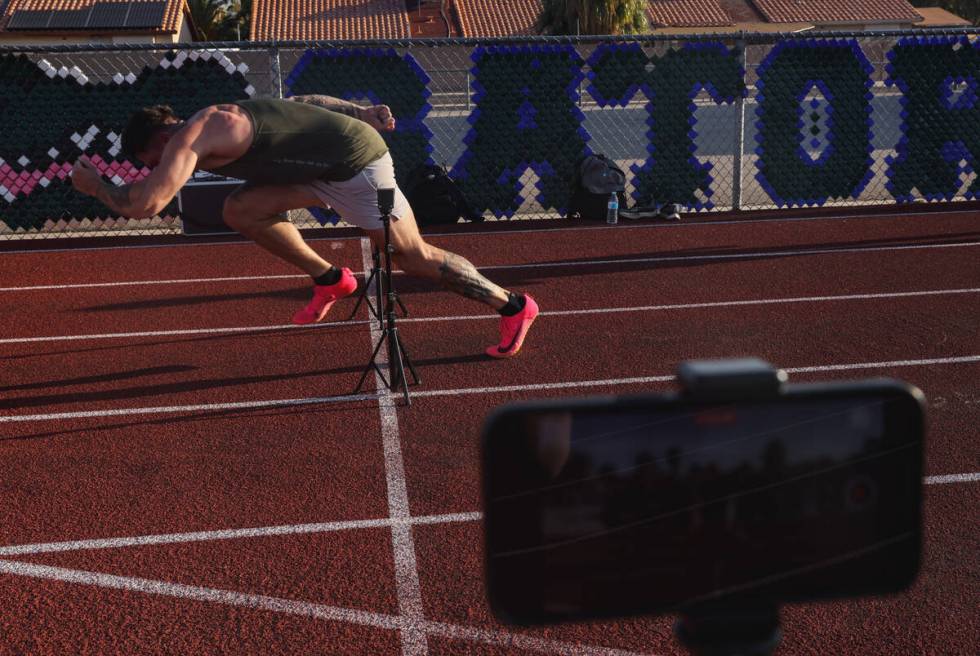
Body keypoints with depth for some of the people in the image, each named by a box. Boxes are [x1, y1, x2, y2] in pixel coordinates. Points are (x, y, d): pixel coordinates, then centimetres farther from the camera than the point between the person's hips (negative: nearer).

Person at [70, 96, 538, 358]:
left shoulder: (191, 137, -14)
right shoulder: (215, 122, 15)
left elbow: (145, 204, -24)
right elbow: (303, 101, 19)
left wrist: (95, 185, -6)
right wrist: (361, 113, 14)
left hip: (356, 166, -10)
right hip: (327, 168, 10)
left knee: (416, 257, 1)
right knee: (240, 210, 8)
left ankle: (513, 307, 13)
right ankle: (329, 279, 19)